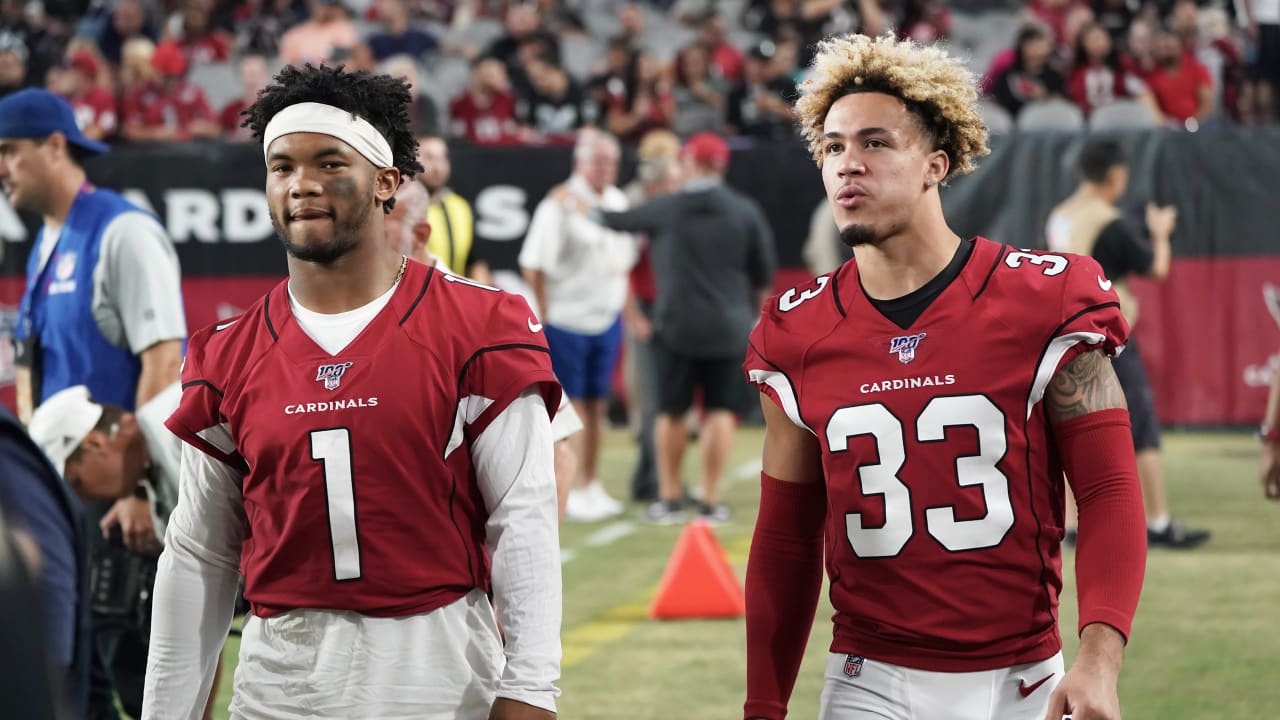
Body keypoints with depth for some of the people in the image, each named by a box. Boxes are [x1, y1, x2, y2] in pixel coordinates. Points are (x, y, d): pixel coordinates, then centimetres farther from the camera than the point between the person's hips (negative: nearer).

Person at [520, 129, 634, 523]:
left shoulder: (617, 201, 10)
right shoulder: (560, 203, -13)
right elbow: (533, 265, -15)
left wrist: (619, 299, 15)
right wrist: (546, 313, -15)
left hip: (607, 320, 7)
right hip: (566, 323, -7)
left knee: (596, 405, 11)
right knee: (567, 407, -4)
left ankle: (590, 487, 19)